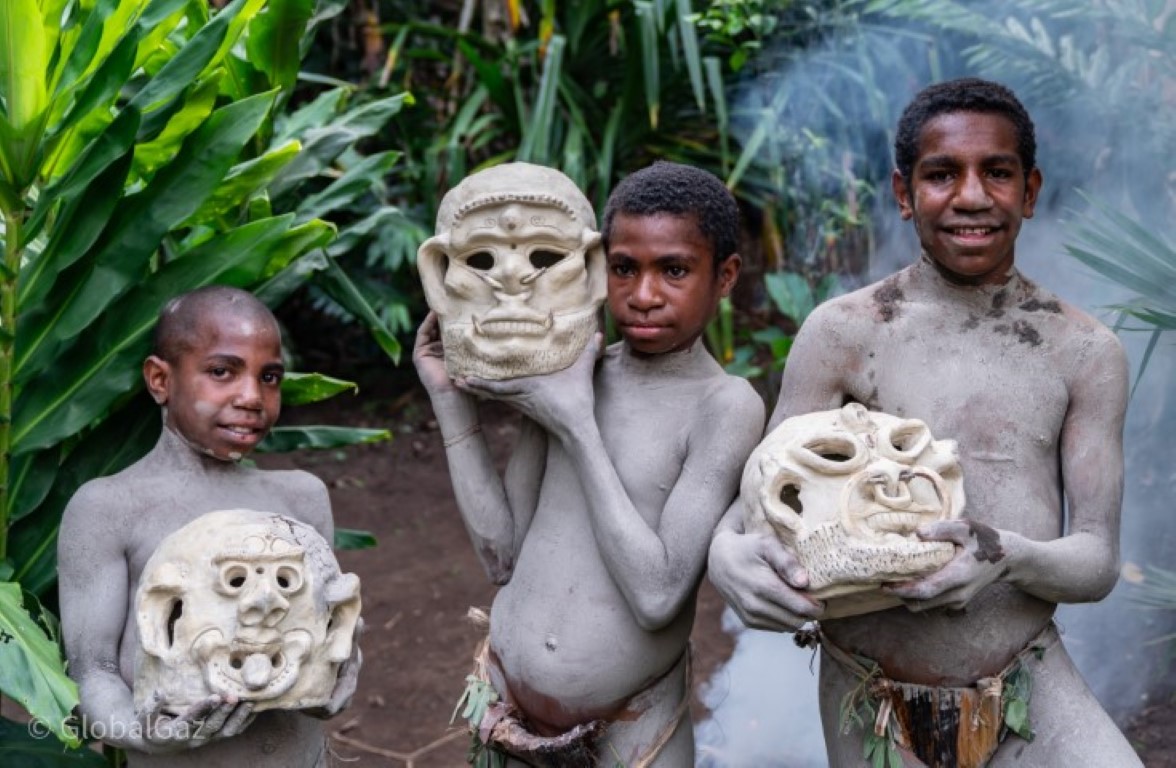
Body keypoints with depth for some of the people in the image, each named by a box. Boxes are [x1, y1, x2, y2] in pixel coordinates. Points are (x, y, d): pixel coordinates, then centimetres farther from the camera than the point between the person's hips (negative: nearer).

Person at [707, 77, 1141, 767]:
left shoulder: (1087, 353, -1)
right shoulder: (843, 333, -4)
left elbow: (1098, 563, -3)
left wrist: (1009, 555, -26)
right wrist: (728, 555, -27)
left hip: (1031, 695, 1)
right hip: (872, 706, 0)